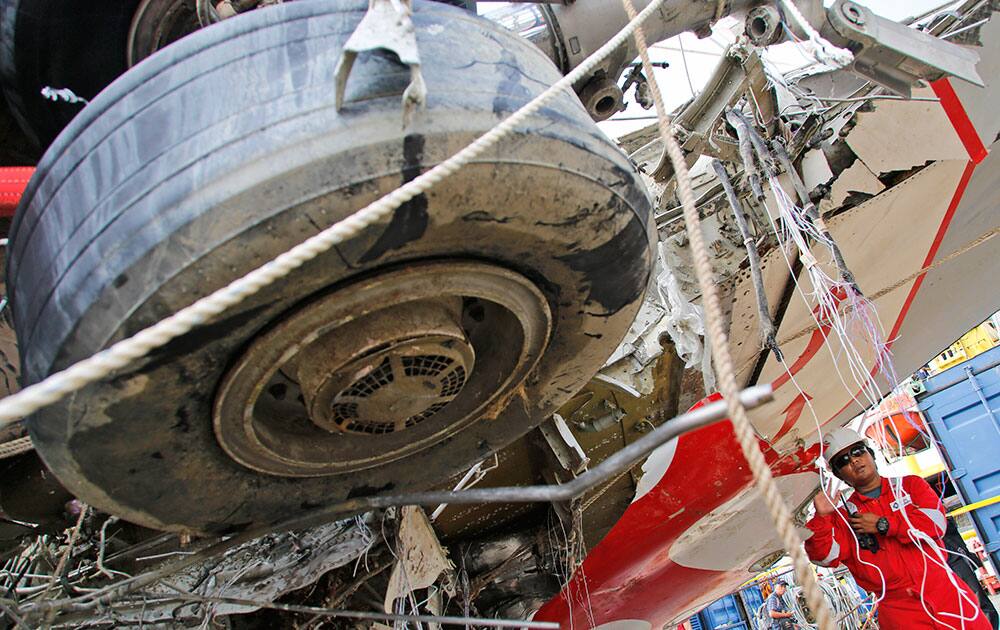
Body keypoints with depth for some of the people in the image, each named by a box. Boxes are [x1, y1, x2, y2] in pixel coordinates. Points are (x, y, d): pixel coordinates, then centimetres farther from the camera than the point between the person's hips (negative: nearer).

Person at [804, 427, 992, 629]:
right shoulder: (843, 516, 6)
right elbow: (825, 556, -8)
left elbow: (935, 523, -6)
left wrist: (883, 525, -7)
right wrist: (822, 517, -23)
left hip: (947, 593, 1)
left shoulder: (910, 485, 10)